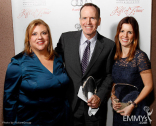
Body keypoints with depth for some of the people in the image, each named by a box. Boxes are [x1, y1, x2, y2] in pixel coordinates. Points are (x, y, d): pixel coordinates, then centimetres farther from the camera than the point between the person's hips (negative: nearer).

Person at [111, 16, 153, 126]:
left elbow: (149, 86, -12)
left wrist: (132, 105, -15)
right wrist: (113, 98, -5)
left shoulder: (140, 57, -16)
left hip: (136, 110, -4)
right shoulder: (115, 55, -1)